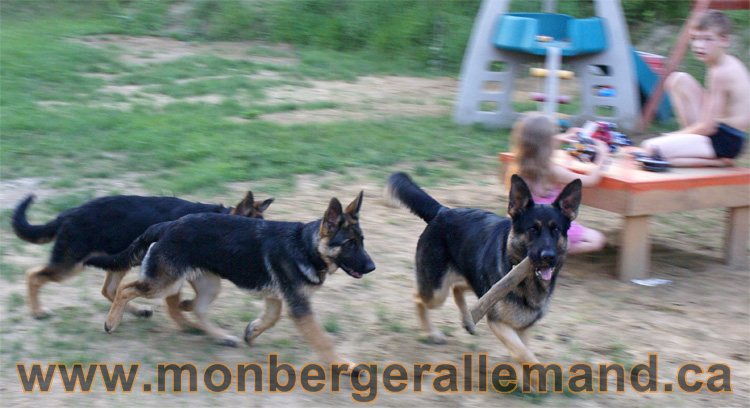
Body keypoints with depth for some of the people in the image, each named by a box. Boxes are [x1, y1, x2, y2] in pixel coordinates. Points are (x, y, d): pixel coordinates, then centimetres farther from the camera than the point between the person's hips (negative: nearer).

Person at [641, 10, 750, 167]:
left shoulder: (721, 73, -20)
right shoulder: (725, 63, 10)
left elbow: (708, 127, -19)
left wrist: (673, 136, -7)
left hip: (725, 141, -10)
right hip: (714, 128, 10)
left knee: (651, 148, -23)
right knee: (678, 79, 14)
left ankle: (718, 161, -10)